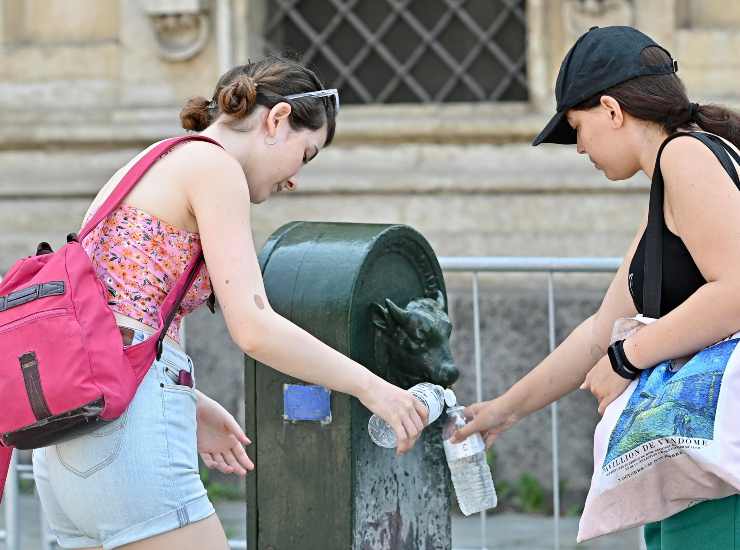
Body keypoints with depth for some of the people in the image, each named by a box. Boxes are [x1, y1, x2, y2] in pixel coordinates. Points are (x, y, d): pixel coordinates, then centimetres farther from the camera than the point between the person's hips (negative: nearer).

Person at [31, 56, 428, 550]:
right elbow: (253, 328, -13)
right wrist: (367, 385, -5)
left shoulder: (147, 168, 24)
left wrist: (189, 404, 20)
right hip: (129, 425, -9)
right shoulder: (213, 166, -3)